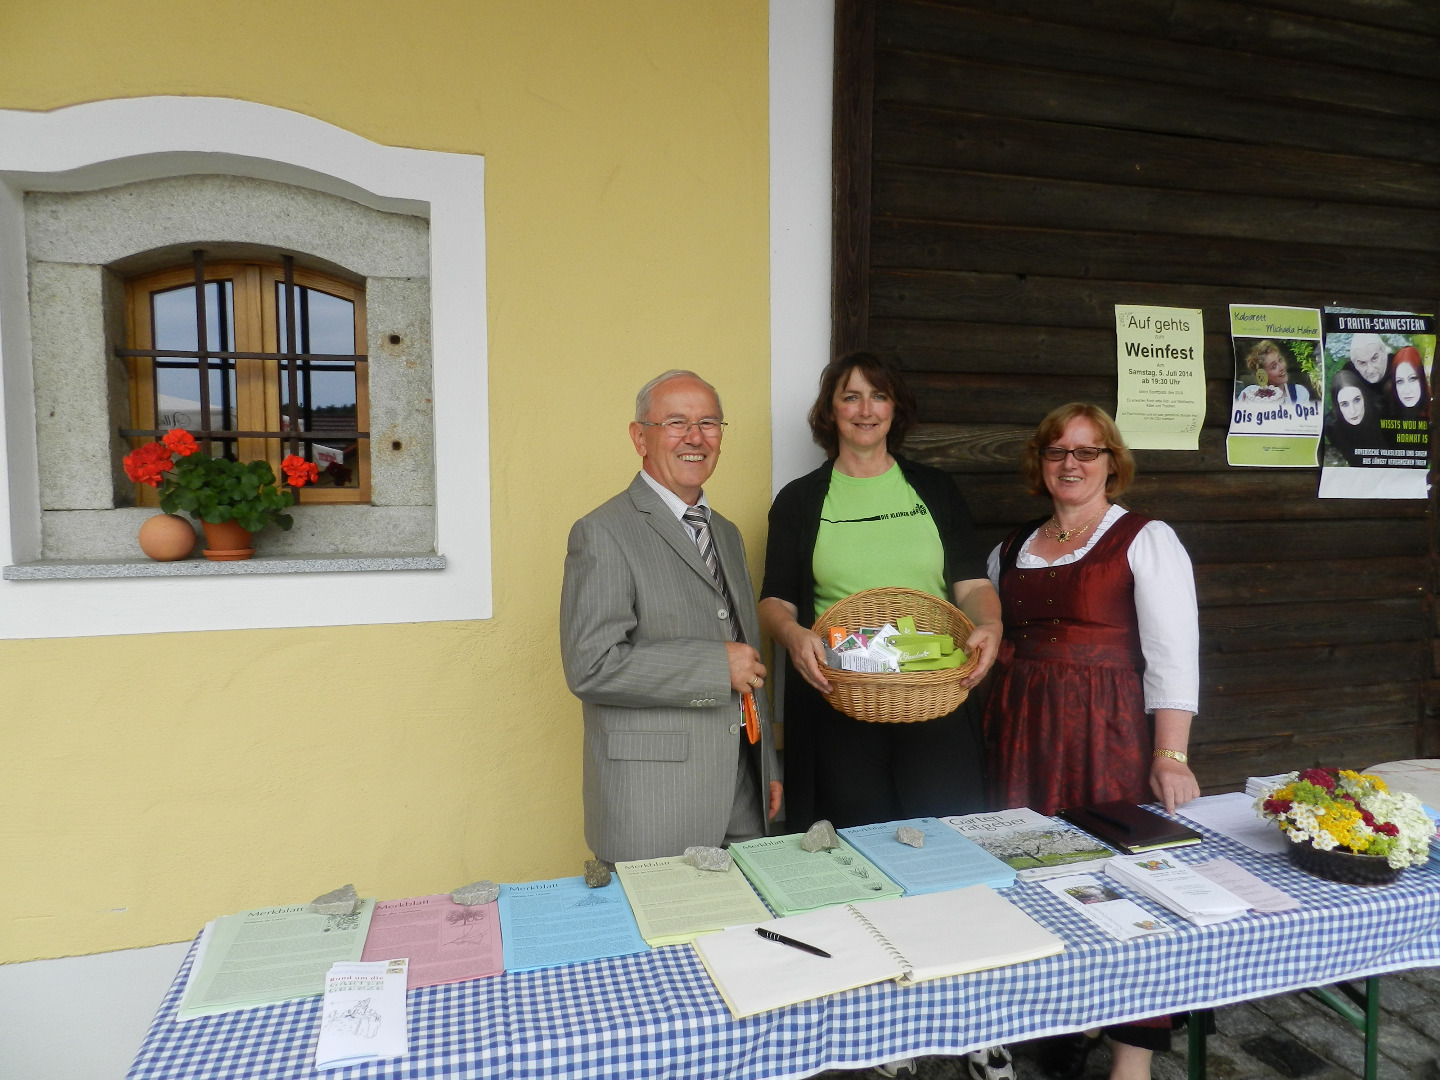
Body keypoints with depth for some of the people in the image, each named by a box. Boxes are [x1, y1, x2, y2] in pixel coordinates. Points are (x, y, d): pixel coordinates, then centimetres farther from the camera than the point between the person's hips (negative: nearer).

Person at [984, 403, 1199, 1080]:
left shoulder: (1146, 541, -2)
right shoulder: (1011, 549, 13)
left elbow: (1173, 656, -9)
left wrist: (1170, 757, -17)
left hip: (1108, 732, -4)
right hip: (1024, 733, 5)